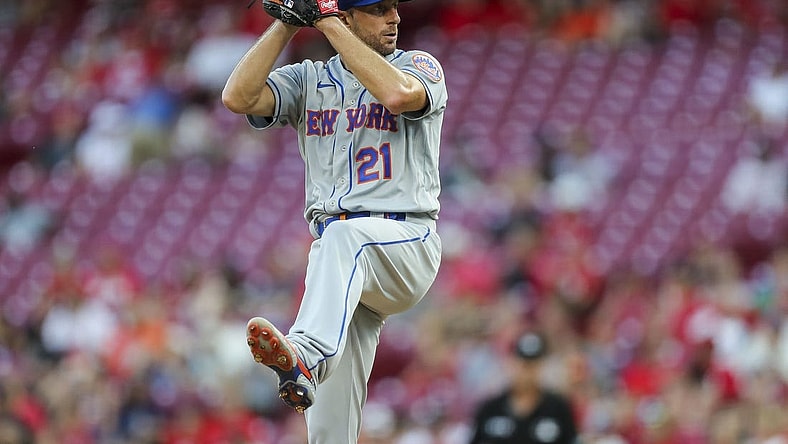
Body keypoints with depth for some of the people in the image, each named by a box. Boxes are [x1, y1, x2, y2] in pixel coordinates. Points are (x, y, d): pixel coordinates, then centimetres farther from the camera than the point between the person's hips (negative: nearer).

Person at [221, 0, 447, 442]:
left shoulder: (420, 67, 7)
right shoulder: (308, 81, 16)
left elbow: (398, 94, -18)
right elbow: (238, 98, -1)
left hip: (409, 244, -4)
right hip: (337, 253, 4)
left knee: (344, 236, -40)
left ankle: (306, 356, -61)